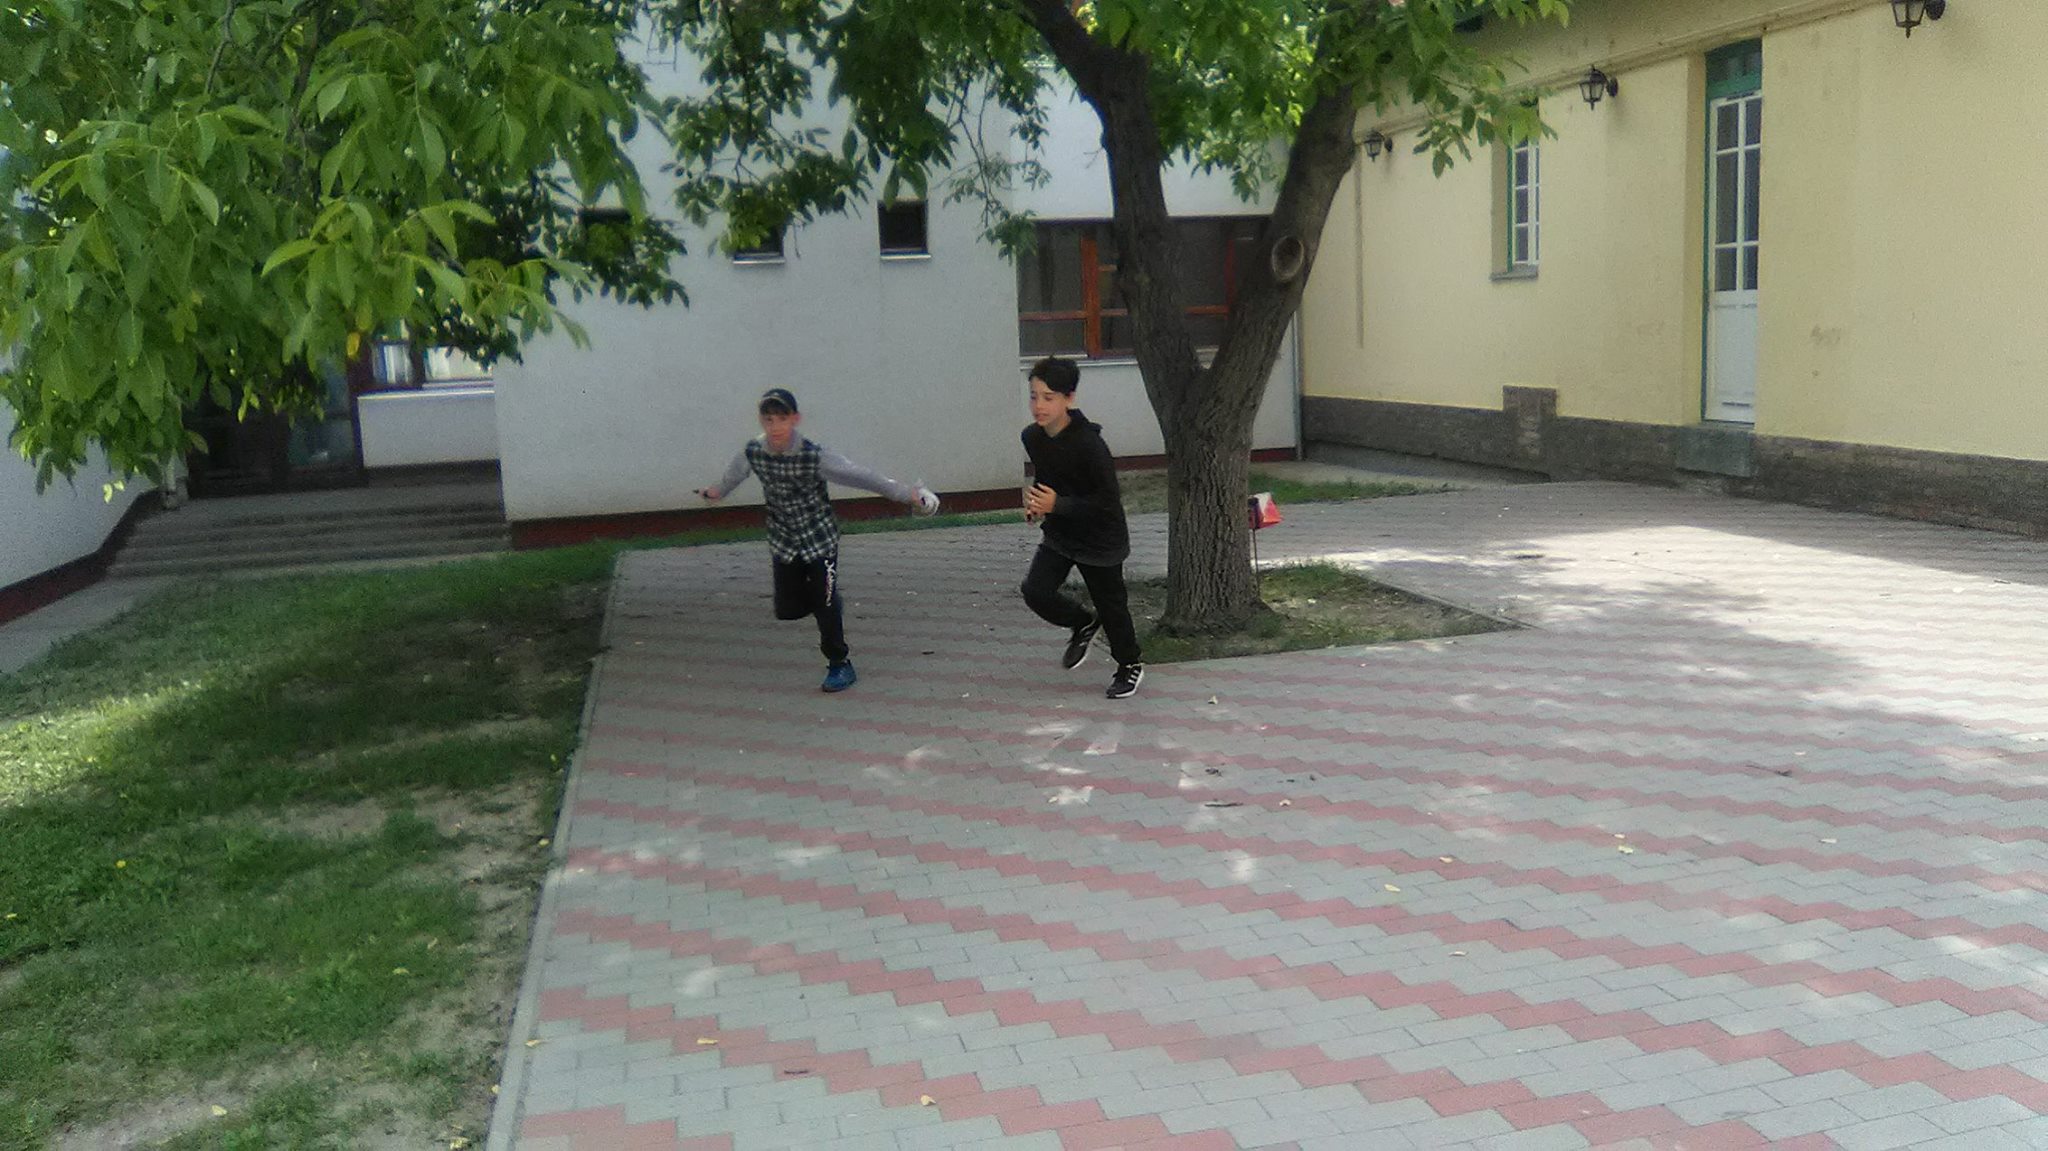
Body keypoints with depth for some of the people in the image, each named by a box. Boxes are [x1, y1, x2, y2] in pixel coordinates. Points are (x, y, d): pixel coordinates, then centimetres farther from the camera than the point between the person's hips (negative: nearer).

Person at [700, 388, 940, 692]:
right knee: (787, 609, 3)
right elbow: (734, 473, 11)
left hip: (819, 537, -4)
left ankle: (840, 665, 13)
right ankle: (818, 594, 36)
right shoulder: (752, 452, -13)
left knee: (825, 603, -5)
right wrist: (717, 492, 32)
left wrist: (905, 493, -25)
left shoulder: (814, 457, -25)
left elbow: (859, 475, -24)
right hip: (783, 539, 4)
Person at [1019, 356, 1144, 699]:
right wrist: (1034, 502, -6)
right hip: (1058, 534, 6)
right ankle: (1083, 625, 19)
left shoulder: (1089, 444, -26)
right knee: (1035, 590, -10)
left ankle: (1131, 664, 33)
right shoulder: (1033, 437, -5)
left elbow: (1108, 501, -25)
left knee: (1111, 605, 8)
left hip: (1100, 539, -6)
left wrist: (1057, 505, -30)